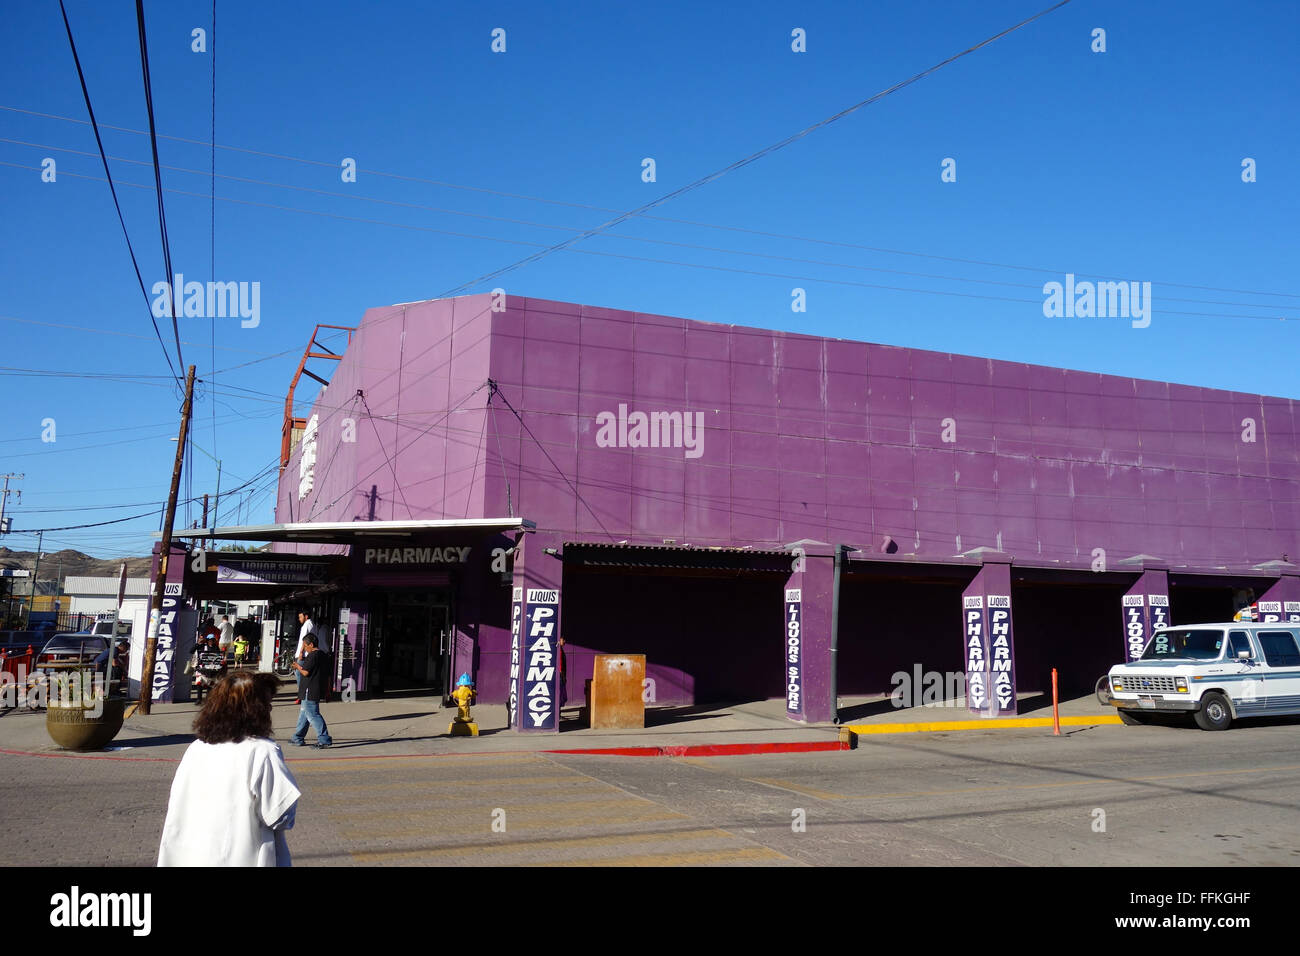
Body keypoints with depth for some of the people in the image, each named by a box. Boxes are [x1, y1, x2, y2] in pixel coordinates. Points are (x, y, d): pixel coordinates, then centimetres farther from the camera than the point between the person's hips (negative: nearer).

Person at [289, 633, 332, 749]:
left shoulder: (313, 655, -16)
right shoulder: (323, 655, 14)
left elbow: (305, 672, -18)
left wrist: (298, 666, -1)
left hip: (310, 691, -10)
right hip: (319, 690, 10)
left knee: (312, 714, -8)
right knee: (304, 713, 19)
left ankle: (324, 740, -11)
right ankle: (298, 738, 27)